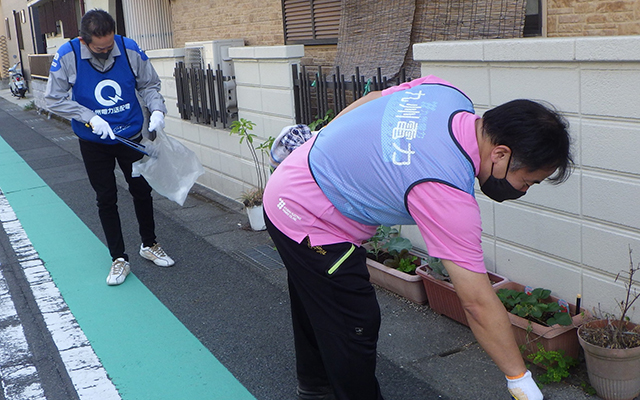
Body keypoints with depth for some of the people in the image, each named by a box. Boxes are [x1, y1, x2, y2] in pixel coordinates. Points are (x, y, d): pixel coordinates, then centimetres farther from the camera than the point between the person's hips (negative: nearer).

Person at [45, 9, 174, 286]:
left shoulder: (129, 49, -15)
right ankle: (119, 259, 19)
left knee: (142, 190, 12)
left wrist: (157, 109, -19)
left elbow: (149, 85, -1)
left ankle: (149, 245, 33)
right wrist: (90, 118, -22)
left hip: (131, 136, 1)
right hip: (94, 143, -1)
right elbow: (54, 99, -12)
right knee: (106, 199, 6)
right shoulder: (67, 56, -18)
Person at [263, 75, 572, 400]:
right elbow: (477, 303, -31)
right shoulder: (446, 191, -35)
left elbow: (370, 99, 5)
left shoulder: (449, 94, -12)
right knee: (355, 328, -4)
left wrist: (325, 141, 18)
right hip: (307, 222, -10)